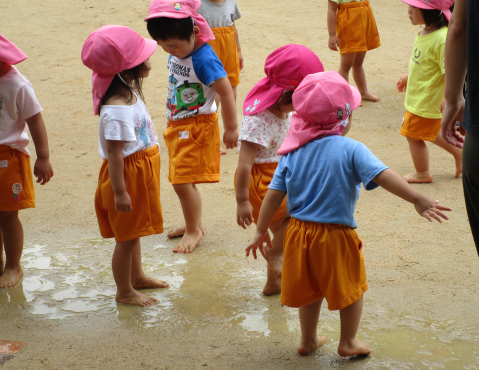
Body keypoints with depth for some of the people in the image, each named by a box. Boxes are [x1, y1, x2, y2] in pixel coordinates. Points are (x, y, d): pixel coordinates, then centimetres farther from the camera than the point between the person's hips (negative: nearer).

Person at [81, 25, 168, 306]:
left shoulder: (130, 94, 3)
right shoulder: (117, 110, -29)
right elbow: (114, 153, -27)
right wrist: (119, 192, -24)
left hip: (140, 174, 10)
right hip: (128, 175, -10)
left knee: (134, 231, 25)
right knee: (127, 236, 6)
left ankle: (137, 276, 43)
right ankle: (124, 292, 21)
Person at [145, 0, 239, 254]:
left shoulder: (204, 60, -25)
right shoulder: (176, 54, 0)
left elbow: (226, 92, -23)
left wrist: (231, 129, -18)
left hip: (196, 127, -8)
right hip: (177, 125, 9)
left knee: (183, 181, -7)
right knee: (181, 180, 17)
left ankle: (193, 230, 12)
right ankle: (194, 224, 34)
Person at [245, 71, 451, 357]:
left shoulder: (292, 152, -1)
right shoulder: (351, 150, -15)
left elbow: (274, 195, 0)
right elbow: (383, 175, -26)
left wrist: (261, 231, 9)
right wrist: (417, 199, -28)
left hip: (299, 232, 5)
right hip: (336, 236, -4)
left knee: (310, 289, 24)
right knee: (351, 288, 19)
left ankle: (308, 340, 38)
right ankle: (348, 342, 31)